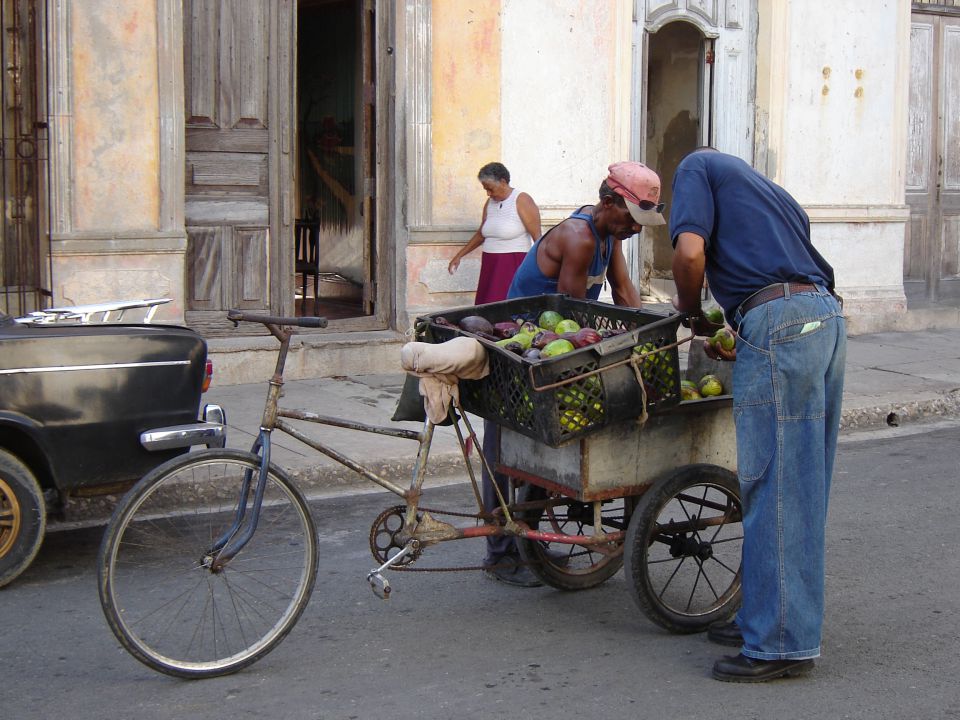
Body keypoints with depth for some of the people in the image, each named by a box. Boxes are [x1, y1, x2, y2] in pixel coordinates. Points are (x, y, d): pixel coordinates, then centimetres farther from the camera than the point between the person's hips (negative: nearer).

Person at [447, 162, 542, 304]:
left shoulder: (522, 201, -7)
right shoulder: (490, 203, 13)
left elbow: (537, 238, -10)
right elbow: (481, 234, 25)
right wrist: (459, 256, 25)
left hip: (514, 266, -7)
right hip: (490, 266, 7)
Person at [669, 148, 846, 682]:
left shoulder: (697, 166, 10)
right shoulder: (766, 187, 32)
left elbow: (690, 253, -8)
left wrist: (691, 314, 10)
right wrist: (738, 348, 33)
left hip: (777, 318, -9)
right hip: (828, 316, 9)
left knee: (772, 483, -5)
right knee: (802, 484, 13)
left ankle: (781, 643, -1)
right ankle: (768, 618, 23)